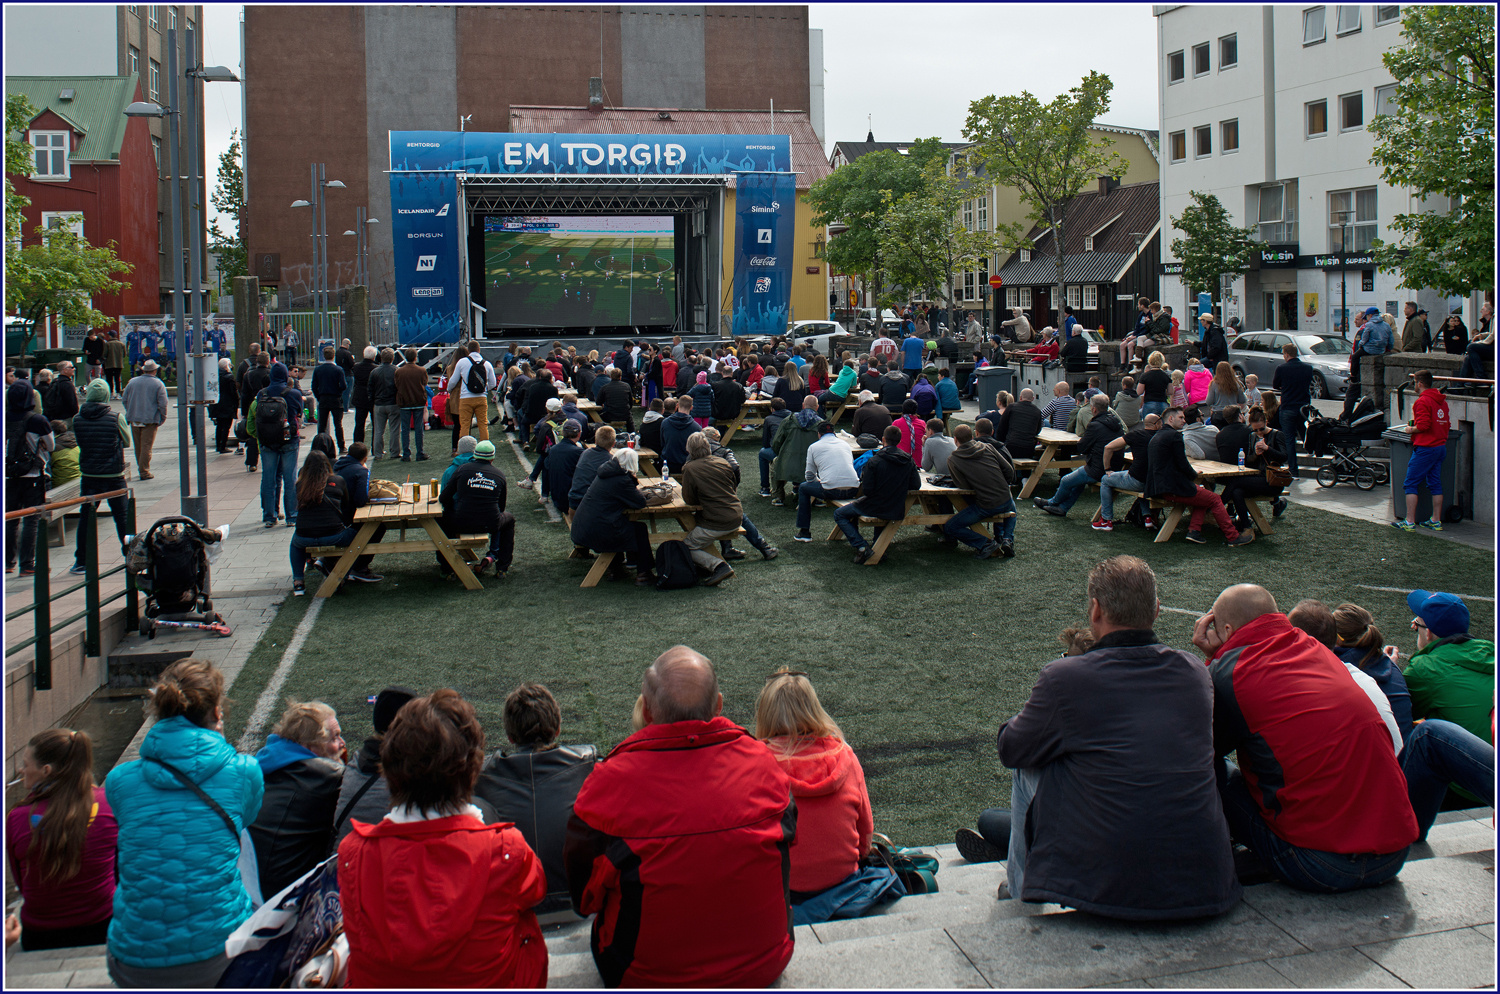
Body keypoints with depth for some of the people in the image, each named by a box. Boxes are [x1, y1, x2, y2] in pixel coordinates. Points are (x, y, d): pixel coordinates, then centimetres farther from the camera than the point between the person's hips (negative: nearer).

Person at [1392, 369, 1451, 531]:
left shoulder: (1422, 401, -14)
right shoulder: (1442, 400, 12)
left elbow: (1423, 425, -20)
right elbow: (1447, 425, 14)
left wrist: (1411, 430, -3)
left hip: (1425, 449, -9)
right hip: (1441, 447, 9)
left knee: (1411, 483, -3)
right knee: (1435, 484, 12)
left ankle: (1409, 521, -6)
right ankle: (1436, 521, 14)